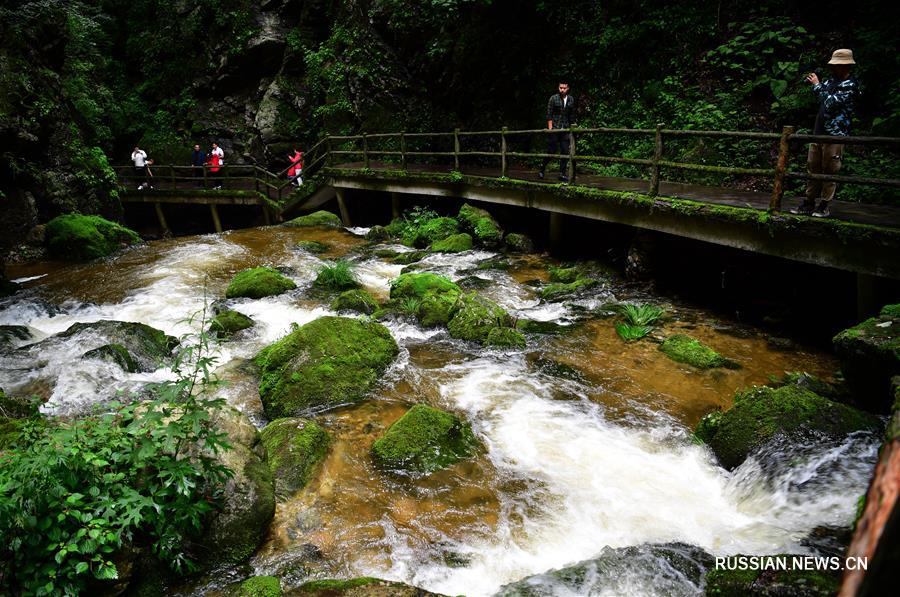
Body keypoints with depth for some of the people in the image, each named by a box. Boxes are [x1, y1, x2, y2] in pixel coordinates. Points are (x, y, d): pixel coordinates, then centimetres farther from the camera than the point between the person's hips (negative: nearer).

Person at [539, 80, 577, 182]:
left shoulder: (571, 100, 10)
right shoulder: (553, 98, -2)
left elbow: (572, 116, 16)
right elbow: (549, 115, -4)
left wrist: (572, 127, 11)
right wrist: (550, 128, -11)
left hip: (565, 130, 4)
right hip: (554, 129, -4)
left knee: (565, 151, 0)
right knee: (552, 150, -4)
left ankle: (562, 174, 5)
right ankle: (542, 168, 18)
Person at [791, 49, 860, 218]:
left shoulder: (850, 85, -10)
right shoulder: (832, 81, 14)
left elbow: (831, 103, -21)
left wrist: (817, 85, -12)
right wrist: (814, 82, 9)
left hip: (835, 135, -8)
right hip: (818, 132, 8)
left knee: (829, 171, -2)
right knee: (812, 168, 8)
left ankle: (825, 206, 3)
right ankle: (809, 203, 14)